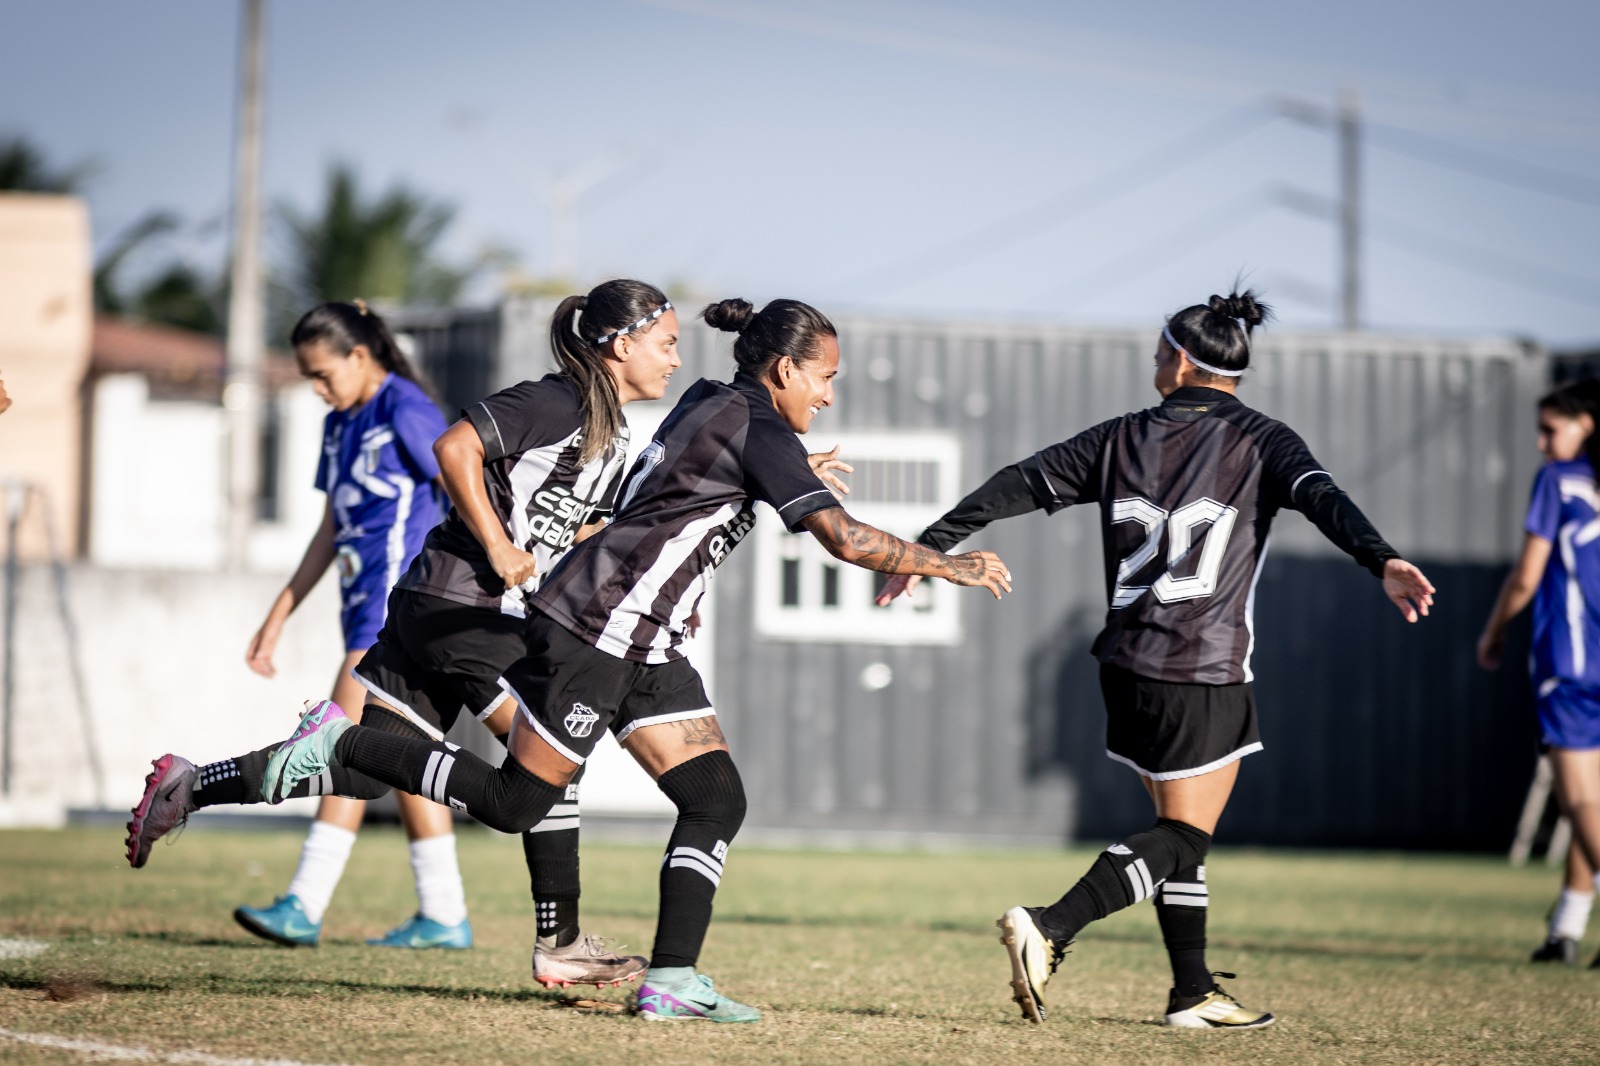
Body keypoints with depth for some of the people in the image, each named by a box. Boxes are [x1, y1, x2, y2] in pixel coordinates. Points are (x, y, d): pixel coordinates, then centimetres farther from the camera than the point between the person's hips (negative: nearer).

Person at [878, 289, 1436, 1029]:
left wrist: (930, 547, 13)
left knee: (1183, 832, 17)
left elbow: (1019, 485, 7)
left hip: (1128, 665, 5)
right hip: (1205, 675, -5)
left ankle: (1193, 992, 18)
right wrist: (1381, 561, -36)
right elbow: (1320, 496, -22)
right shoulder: (1261, 442, -4)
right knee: (1181, 838, -2)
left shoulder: (1122, 440, 7)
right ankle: (1050, 928, -21)